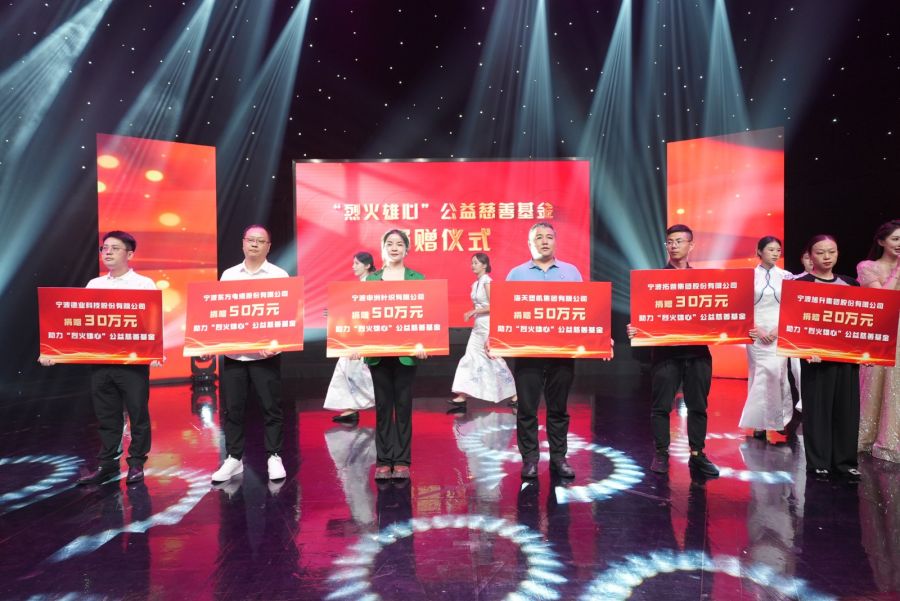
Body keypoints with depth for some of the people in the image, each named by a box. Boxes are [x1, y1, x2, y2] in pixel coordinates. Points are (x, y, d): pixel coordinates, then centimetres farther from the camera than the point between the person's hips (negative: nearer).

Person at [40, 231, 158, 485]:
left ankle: (136, 463, 17)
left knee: (137, 414, 4)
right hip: (100, 361, 4)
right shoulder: (94, 285, 13)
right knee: (106, 416, 12)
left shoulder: (144, 284, 0)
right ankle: (107, 464, 23)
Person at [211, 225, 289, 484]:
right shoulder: (228, 275, 11)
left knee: (271, 407, 2)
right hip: (232, 353, 3)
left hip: (265, 353, -3)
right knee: (232, 408, 7)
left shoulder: (279, 275, 2)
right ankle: (234, 458, 20)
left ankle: (274, 457, 14)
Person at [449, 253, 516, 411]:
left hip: (489, 325, -8)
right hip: (478, 325, 8)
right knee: (470, 358, 2)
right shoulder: (475, 284, 12)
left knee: (495, 360, 1)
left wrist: (473, 312, -16)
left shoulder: (487, 281, -12)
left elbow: (493, 306, -18)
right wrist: (471, 313, -1)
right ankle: (462, 397, 3)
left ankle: (514, 395, 16)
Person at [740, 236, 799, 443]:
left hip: (780, 333, 0)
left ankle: (777, 419, 4)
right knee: (758, 374, 0)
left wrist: (778, 330, -7)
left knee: (775, 372, -10)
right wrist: (757, 329, -8)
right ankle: (760, 421, 6)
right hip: (756, 332, 0)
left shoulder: (786, 276, 6)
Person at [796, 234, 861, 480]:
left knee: (847, 407, 8)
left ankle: (845, 461, 19)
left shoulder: (851, 284, 13)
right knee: (818, 408, 1)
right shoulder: (801, 284, -2)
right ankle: (819, 462, 11)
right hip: (817, 355, -4)